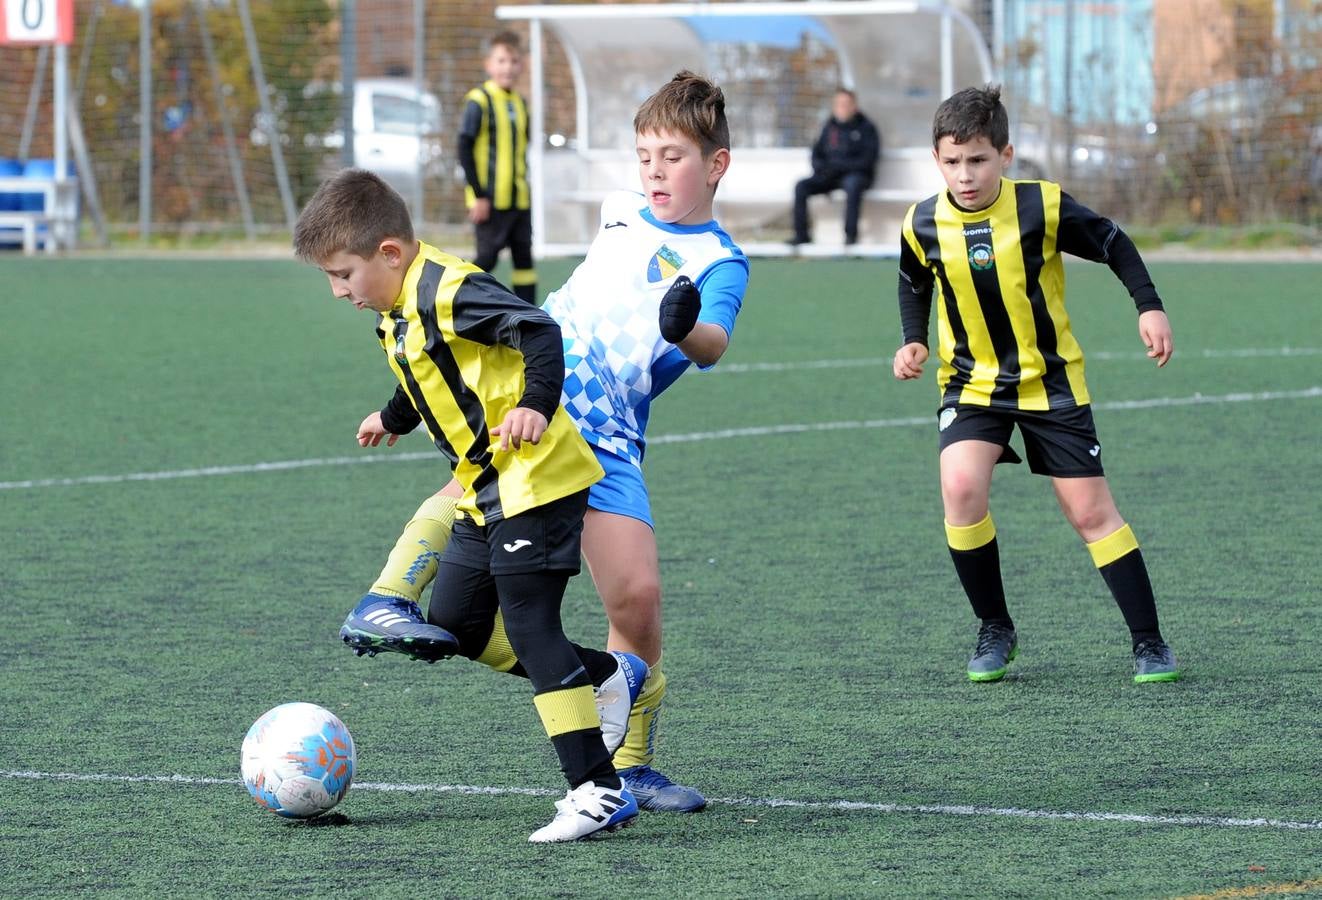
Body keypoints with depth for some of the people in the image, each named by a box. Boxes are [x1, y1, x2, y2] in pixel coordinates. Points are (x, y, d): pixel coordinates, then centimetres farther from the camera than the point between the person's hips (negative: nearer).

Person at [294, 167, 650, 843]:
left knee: (529, 625, -13)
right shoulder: (399, 312, 12)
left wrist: (536, 407, -37)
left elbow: (539, 332, -27)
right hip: (486, 493, 11)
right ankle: (607, 677, 23)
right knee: (453, 624, 12)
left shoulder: (448, 292, -19)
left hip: (535, 482, -11)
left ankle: (597, 791, -12)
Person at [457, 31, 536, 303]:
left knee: (524, 257, 7)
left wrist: (522, 184, 14)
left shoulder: (519, 103, 12)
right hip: (490, 199, -7)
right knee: (487, 257, -5)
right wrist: (478, 195, -15)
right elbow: (465, 148, -13)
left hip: (519, 199, 7)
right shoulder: (479, 101, -10)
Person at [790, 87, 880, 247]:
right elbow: (817, 153, 18)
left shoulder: (865, 127, 0)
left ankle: (851, 234, -38)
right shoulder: (830, 127, 15)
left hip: (856, 174, -5)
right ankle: (801, 234, -18)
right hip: (829, 176, 5)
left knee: (852, 185, -40)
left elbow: (868, 159, -9)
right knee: (801, 187, -19)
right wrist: (820, 167, -5)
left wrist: (841, 166, -17)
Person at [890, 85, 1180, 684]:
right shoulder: (924, 225, -9)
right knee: (961, 487, -23)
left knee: (1090, 509, -1)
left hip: (1050, 381, -1)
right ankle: (994, 629, -4)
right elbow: (914, 284, 13)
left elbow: (1112, 244, -1)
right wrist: (913, 342, -2)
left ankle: (1149, 642, 10)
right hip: (971, 382, 1)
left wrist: (1149, 307, -10)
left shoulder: (1043, 207, -16)